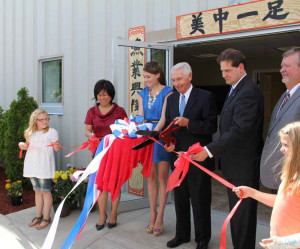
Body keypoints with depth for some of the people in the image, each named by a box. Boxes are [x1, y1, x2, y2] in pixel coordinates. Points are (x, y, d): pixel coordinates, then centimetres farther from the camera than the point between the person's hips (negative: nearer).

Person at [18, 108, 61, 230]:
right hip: (32, 165, 6)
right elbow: (28, 146, 22)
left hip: (45, 166, -5)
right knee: (37, 191, 16)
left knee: (45, 191, 1)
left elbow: (57, 149, -7)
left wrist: (57, 146, -30)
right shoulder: (30, 133, 11)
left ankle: (46, 218, 13)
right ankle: (38, 216, 29)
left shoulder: (51, 132, -5)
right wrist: (23, 145, 1)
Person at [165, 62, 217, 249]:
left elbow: (212, 126, -13)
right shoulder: (171, 99, 10)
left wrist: (188, 123, -25)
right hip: (177, 156, 6)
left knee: (200, 200, 7)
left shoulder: (206, 97, -7)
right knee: (180, 198, 17)